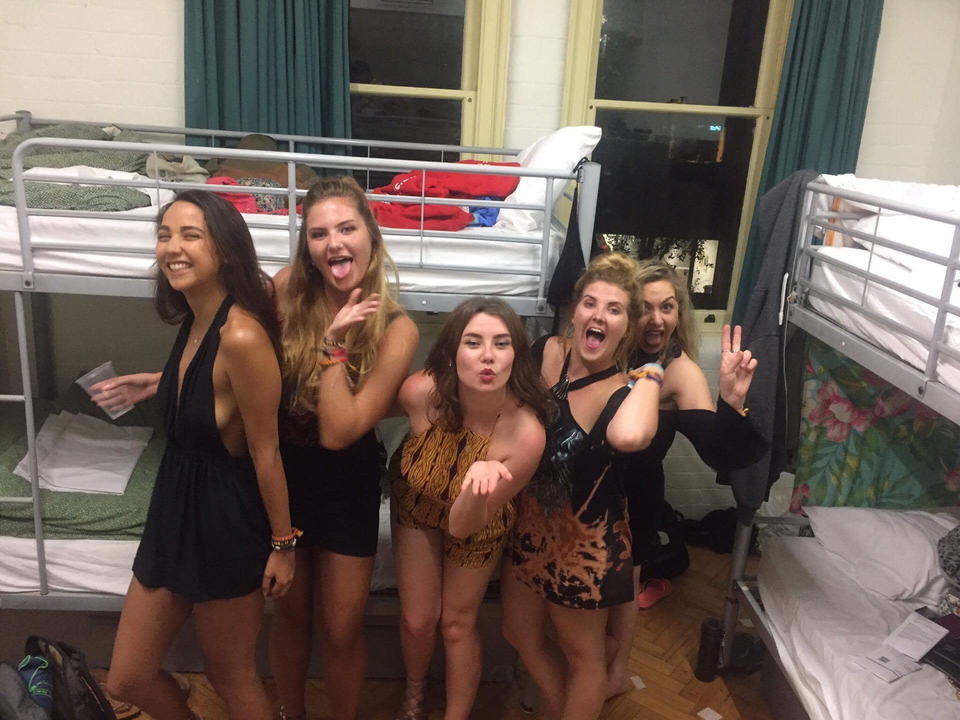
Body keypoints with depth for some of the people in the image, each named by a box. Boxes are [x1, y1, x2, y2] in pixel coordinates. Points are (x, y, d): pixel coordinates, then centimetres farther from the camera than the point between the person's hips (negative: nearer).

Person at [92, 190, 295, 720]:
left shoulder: (241, 335, -26)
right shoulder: (195, 318, 0)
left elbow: (266, 452, -19)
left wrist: (282, 544, -12)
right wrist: (161, 383, 12)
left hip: (228, 519, -8)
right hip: (176, 505, 8)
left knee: (230, 675, 16)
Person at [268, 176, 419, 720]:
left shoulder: (396, 330, -21)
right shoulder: (286, 290, -13)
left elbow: (338, 432, -25)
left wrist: (334, 342, -28)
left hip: (346, 483, -2)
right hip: (281, 471, 3)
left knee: (341, 628, 13)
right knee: (291, 613, 22)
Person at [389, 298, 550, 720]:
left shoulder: (526, 433, -39)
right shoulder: (421, 392, -34)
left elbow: (462, 525, -33)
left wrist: (478, 488, -50)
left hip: (476, 522, -1)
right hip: (416, 505, 2)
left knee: (457, 623, 15)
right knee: (417, 619, 12)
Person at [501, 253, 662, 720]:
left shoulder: (623, 393, -25)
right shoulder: (550, 352, -10)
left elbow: (629, 436, -50)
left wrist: (650, 377, -35)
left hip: (582, 536, -6)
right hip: (528, 521, 6)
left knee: (582, 654, 18)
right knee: (522, 636, 26)